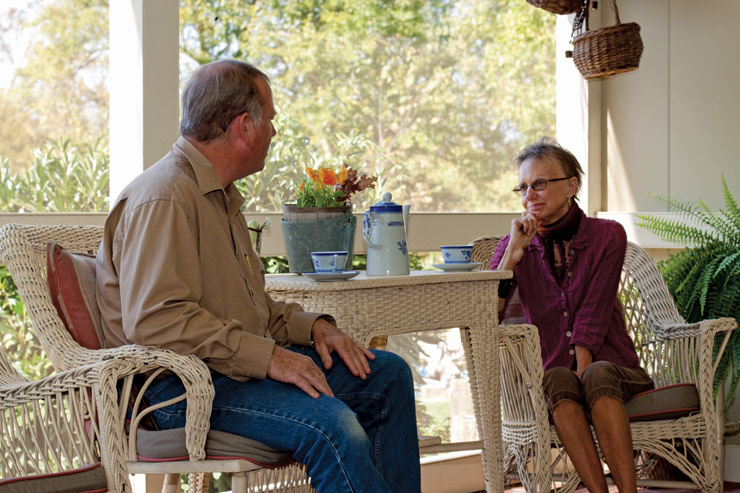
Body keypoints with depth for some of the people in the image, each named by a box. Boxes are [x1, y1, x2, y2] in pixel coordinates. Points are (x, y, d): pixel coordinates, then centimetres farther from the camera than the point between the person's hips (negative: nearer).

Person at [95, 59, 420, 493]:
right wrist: (267, 357, -25)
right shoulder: (164, 199, -16)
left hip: (241, 361, 11)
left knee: (388, 376, 7)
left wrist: (313, 326, 6)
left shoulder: (222, 197, 19)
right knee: (332, 424, -30)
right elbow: (155, 319, -26)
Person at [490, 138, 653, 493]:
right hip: (549, 372, 1)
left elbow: (592, 318, -8)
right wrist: (514, 251, -12)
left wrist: (583, 372, -21)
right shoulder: (516, 245, 7)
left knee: (597, 374, -35)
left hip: (614, 370, -1)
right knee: (558, 379, -34)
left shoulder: (607, 236, 1)